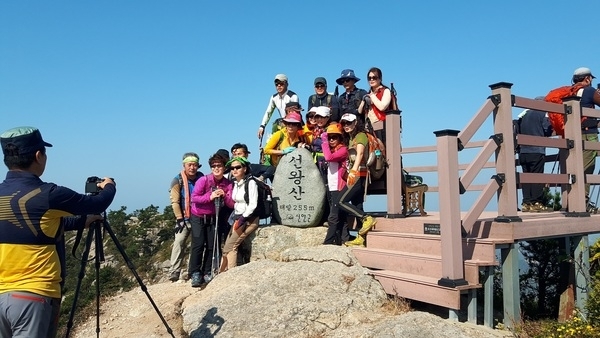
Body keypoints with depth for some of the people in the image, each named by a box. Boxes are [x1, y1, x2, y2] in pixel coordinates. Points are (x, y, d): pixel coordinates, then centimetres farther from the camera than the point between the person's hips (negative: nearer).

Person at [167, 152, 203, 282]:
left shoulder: (202, 178, 1)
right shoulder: (178, 180, -7)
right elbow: (175, 201, -9)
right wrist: (179, 219, -12)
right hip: (184, 218, -3)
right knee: (179, 242, -12)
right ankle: (174, 273, -9)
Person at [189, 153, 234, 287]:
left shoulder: (228, 184, -2)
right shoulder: (204, 180, -14)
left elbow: (231, 204, -6)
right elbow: (194, 198, -18)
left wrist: (225, 195, -24)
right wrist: (210, 197, -28)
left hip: (213, 218, 4)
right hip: (198, 217, -4)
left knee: (212, 246, 2)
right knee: (198, 245, -10)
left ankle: (207, 273, 14)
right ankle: (195, 274, -1)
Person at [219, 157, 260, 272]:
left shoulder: (250, 183, -10)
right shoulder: (235, 184, 12)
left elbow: (253, 205, -16)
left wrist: (242, 219, -20)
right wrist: (235, 217, 6)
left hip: (249, 219, -7)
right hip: (238, 219, 7)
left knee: (229, 247, -10)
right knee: (231, 247, 0)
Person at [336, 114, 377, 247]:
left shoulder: (361, 135, -4)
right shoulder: (351, 139, 22)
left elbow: (360, 154, -22)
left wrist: (354, 170, -36)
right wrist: (351, 172, 3)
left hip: (359, 175, -9)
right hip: (354, 175, 9)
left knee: (341, 201, -14)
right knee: (356, 206, 7)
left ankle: (367, 218, -16)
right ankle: (361, 238, 9)